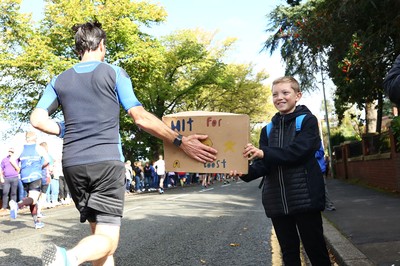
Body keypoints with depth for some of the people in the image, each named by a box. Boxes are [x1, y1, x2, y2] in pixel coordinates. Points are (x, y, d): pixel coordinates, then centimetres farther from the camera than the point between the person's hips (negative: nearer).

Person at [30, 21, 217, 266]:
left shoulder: (59, 81, 12)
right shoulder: (114, 73, 1)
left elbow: (37, 119, 6)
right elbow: (141, 118, -8)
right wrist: (180, 141, -7)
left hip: (72, 164, 5)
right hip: (107, 162, -5)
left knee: (98, 230, 17)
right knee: (107, 237, -4)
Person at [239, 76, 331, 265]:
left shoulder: (308, 121, 0)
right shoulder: (268, 130, 13)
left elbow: (298, 151, -16)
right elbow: (263, 164, 4)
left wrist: (264, 153, -28)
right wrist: (246, 172, -17)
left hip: (305, 198, -4)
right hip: (276, 201, 5)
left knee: (316, 249, 4)